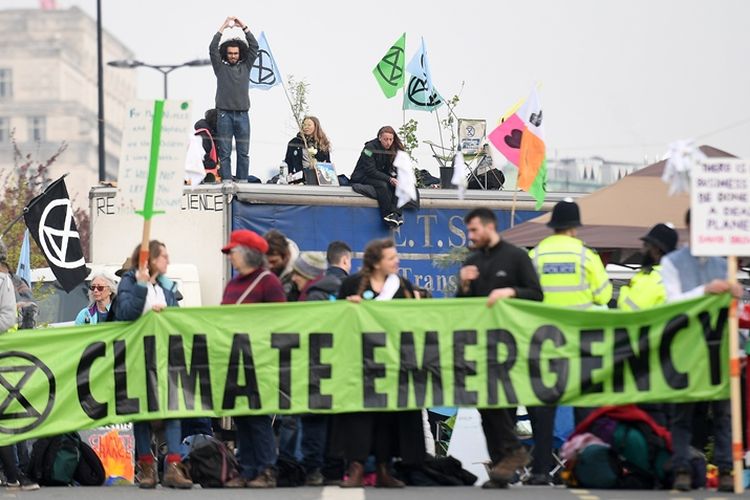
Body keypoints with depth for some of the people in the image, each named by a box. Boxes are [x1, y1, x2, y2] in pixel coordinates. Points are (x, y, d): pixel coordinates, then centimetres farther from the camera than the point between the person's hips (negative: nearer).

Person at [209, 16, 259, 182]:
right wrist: (223, 27, -5)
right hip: (224, 114, -2)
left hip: (242, 115, 2)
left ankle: (242, 182, 3)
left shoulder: (245, 67, 14)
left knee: (243, 153, 1)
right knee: (224, 152, -4)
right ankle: (226, 182, -5)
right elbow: (213, 48, -2)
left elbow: (254, 47, 8)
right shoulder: (221, 67, 8)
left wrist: (244, 27, 2)